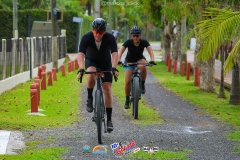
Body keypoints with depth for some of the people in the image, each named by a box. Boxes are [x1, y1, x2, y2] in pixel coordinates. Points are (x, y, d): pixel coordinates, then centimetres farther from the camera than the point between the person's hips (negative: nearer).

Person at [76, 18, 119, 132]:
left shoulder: (110, 38, -25)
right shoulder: (86, 37, -26)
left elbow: (114, 54, -34)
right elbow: (81, 54, -34)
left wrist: (113, 68, -51)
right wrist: (81, 69, -50)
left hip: (105, 63, 1)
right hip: (91, 61, -1)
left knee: (107, 89, -9)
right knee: (91, 74, -37)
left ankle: (109, 120, -3)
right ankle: (89, 98, -14)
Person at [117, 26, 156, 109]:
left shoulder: (144, 42, -21)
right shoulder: (128, 42, -24)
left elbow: (150, 51, -34)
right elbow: (120, 51, -35)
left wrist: (152, 60, -53)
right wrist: (119, 60, -53)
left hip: (140, 59, 0)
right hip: (129, 61, 0)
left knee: (143, 67, -37)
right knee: (127, 81, -13)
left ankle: (142, 85, -15)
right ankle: (127, 100, 6)